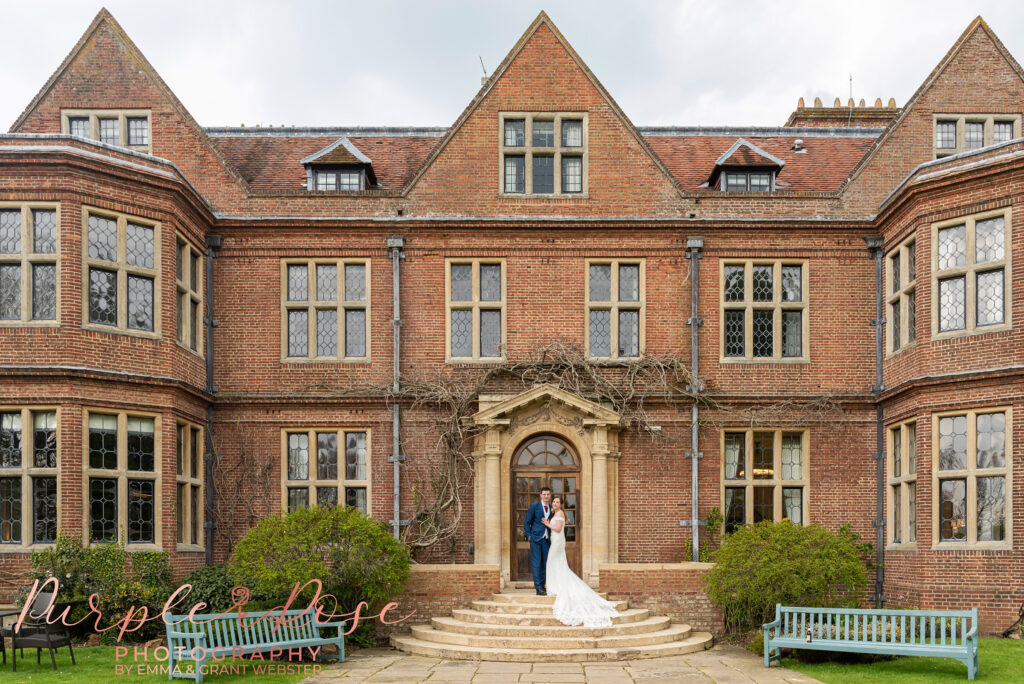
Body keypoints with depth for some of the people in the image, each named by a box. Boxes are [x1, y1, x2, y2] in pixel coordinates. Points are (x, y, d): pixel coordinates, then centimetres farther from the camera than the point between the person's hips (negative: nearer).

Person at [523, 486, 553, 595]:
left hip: (547, 540, 4)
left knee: (545, 564, 7)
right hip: (536, 538, -4)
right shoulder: (534, 506, -2)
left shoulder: (551, 507, 9)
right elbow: (527, 522, 1)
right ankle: (538, 588, -5)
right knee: (536, 563, -5)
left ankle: (542, 586, 16)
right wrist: (529, 536, -5)